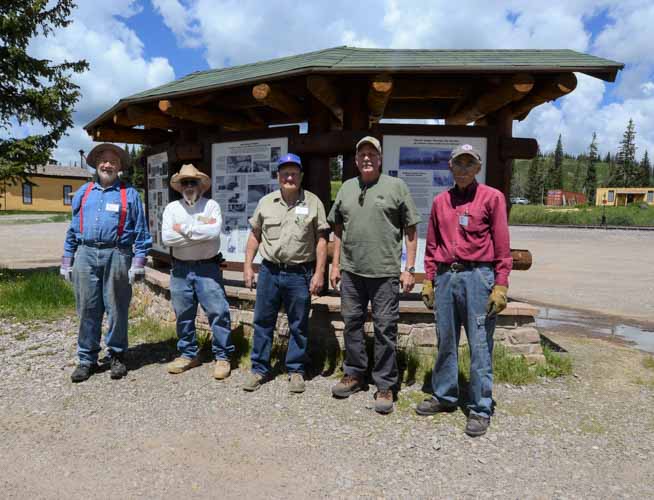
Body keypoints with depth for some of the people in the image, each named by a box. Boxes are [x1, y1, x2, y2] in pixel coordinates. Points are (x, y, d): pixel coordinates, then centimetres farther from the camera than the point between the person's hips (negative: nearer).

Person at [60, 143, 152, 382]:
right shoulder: (83, 193, 16)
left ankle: (116, 356, 19)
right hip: (86, 255, 3)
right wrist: (66, 262, 12)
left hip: (116, 256, -3)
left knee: (116, 309, 4)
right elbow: (73, 230, 17)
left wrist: (138, 263, -6)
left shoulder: (130, 194, 6)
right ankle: (87, 359, 19)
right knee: (87, 310, 7)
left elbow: (141, 232, 2)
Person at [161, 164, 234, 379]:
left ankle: (222, 356, 8)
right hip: (180, 269, 3)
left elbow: (214, 232, -17)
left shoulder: (211, 205, 1)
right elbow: (166, 237, -8)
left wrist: (184, 228, -10)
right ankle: (188, 354, 28)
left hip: (207, 267, -3)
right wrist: (201, 231, -11)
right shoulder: (172, 208, 7)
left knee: (218, 312, -4)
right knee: (183, 314, 12)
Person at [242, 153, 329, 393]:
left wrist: (319, 273, -7)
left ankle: (296, 370, 23)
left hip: (300, 274, -2)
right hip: (269, 271, 3)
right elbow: (255, 235, 13)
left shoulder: (313, 202, -1)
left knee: (298, 326, 8)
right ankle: (259, 368, 24)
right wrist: (247, 265, 7)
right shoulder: (266, 202, 7)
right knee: (262, 322, 10)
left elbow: (321, 240, -2)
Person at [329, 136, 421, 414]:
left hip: (385, 272, -4)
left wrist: (409, 269, -6)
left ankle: (385, 386, 15)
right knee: (352, 323, 13)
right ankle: (354, 374, 31)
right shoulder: (346, 188, 13)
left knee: (385, 329, 2)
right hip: (351, 271, 4)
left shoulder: (396, 187, 0)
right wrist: (335, 264, 11)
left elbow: (410, 231, -1)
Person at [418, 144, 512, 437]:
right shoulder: (440, 201, 14)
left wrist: (501, 285, -10)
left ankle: (480, 409, 12)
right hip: (445, 277, 4)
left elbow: (502, 245, -4)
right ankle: (444, 396, 28)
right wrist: (428, 280, 11)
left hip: (477, 277, -4)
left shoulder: (492, 197, 1)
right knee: (445, 341, 12)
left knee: (480, 346, 1)